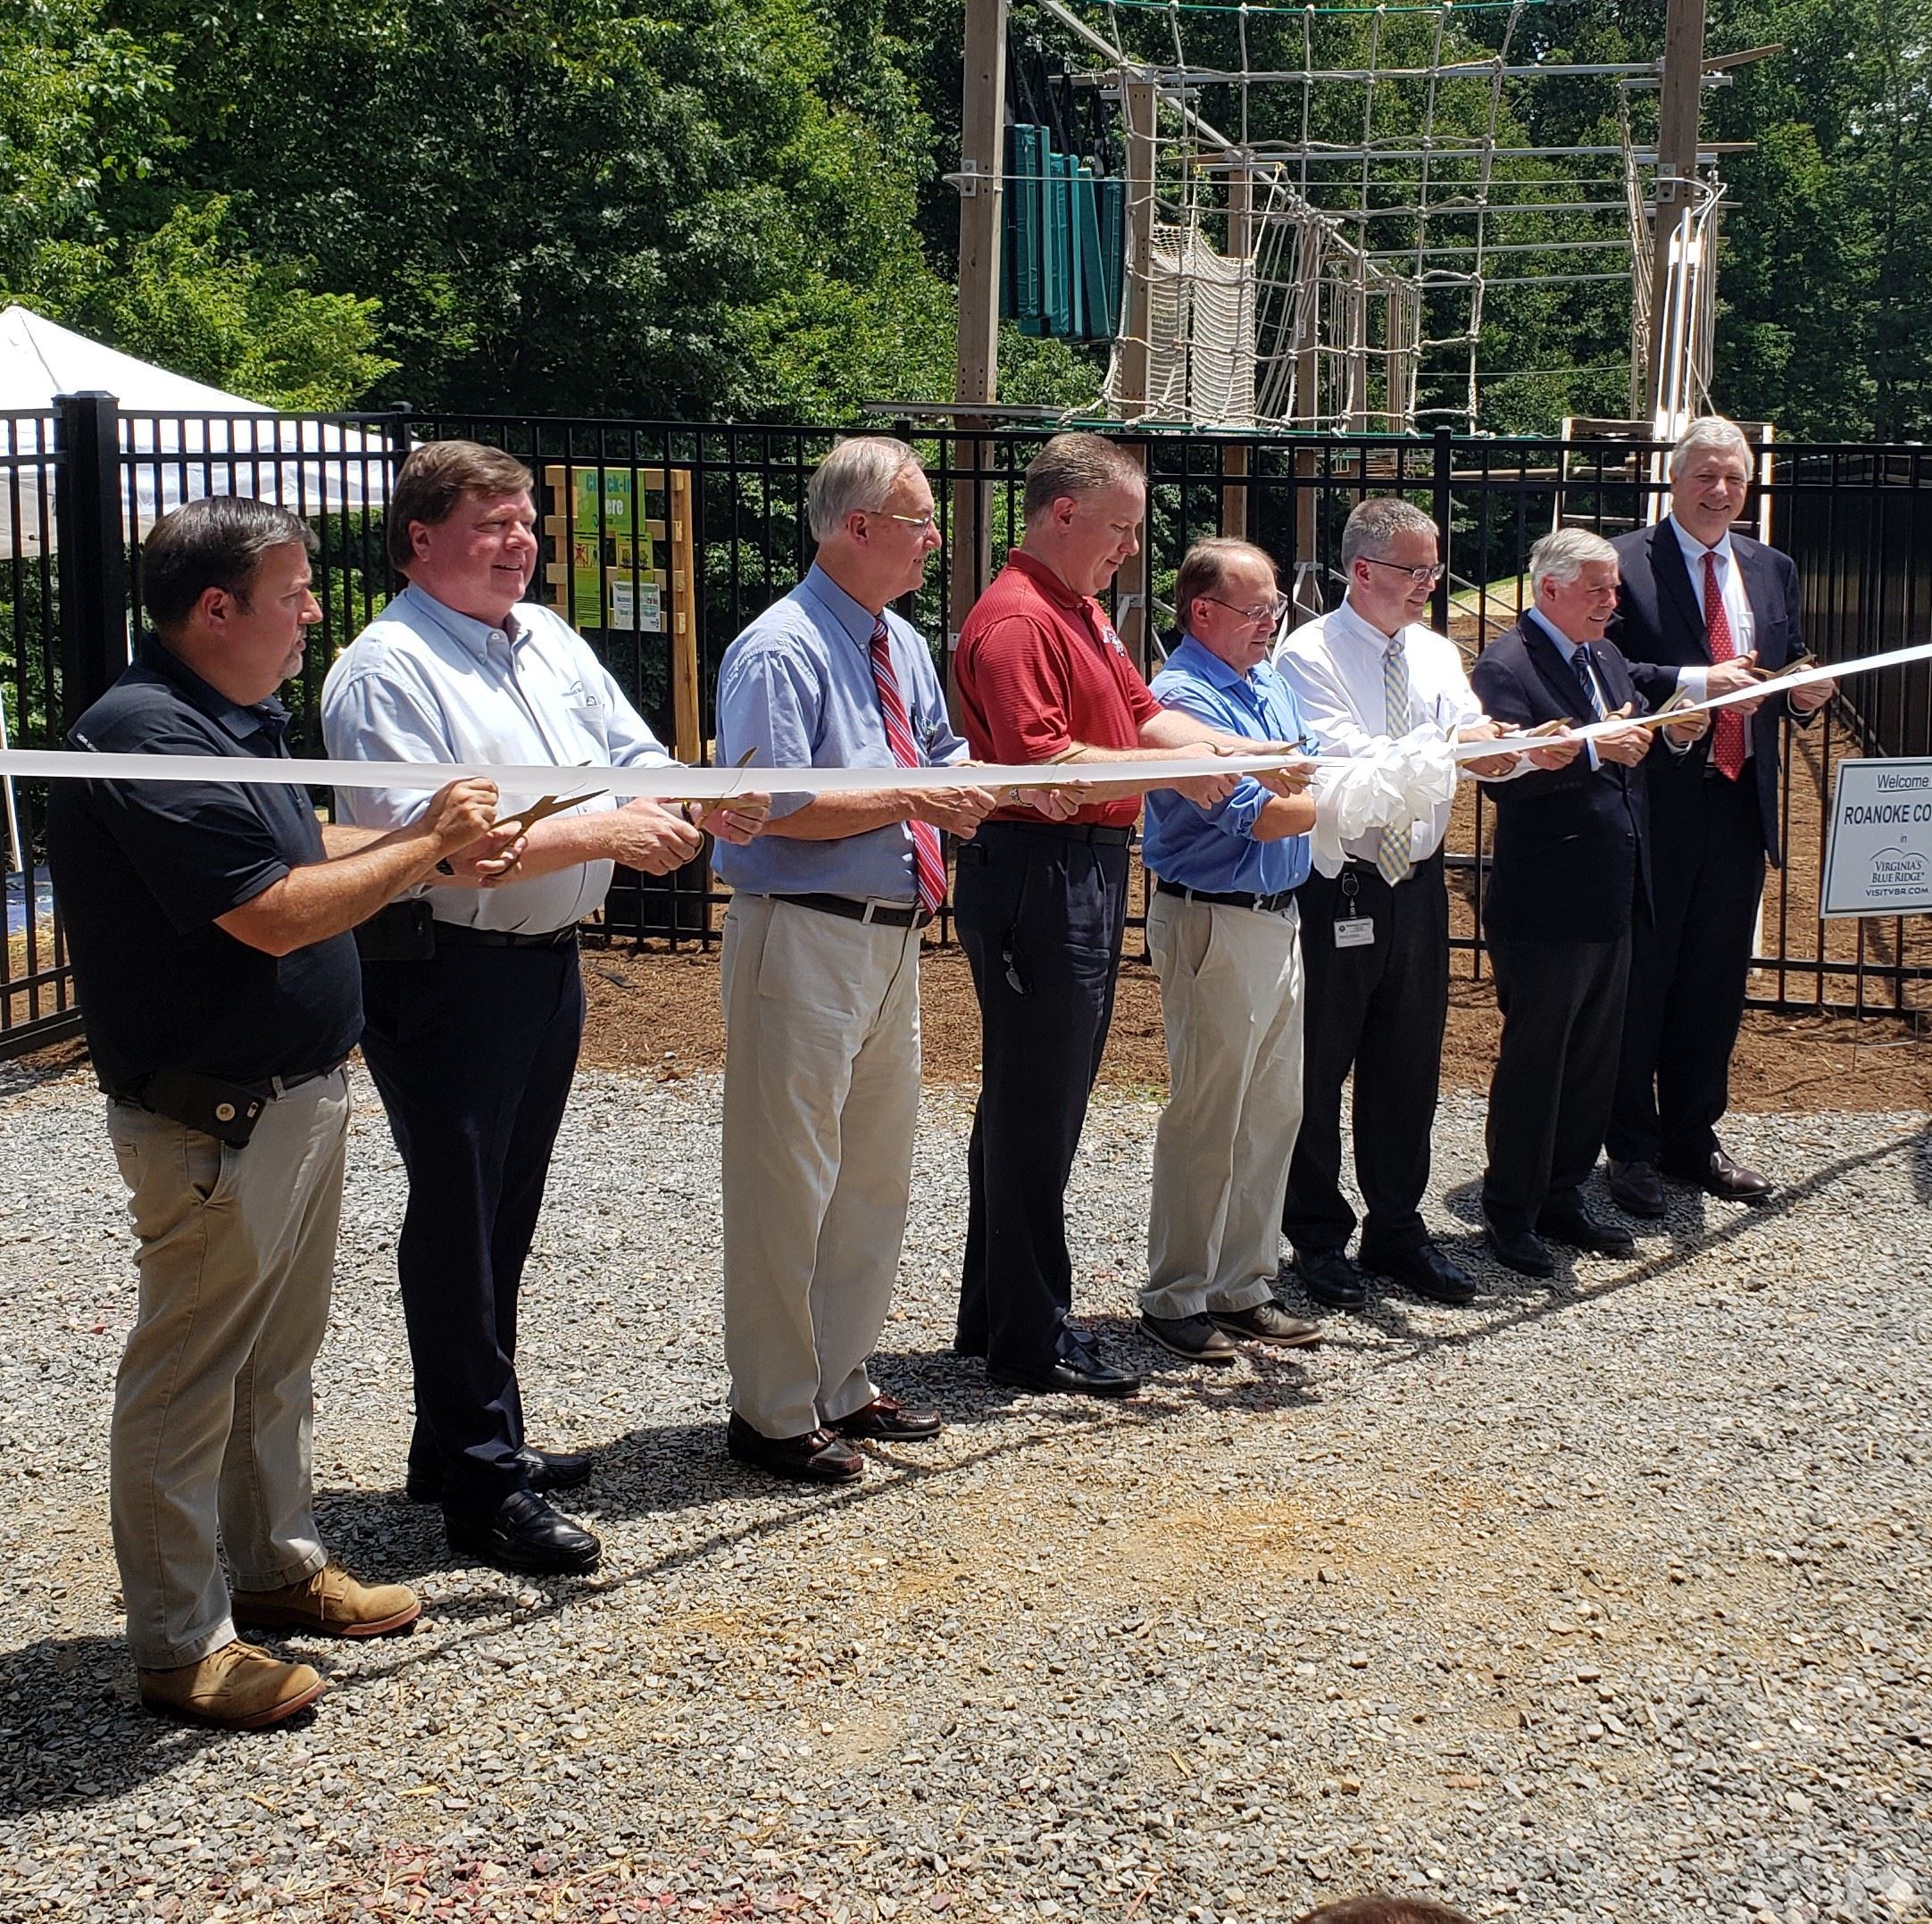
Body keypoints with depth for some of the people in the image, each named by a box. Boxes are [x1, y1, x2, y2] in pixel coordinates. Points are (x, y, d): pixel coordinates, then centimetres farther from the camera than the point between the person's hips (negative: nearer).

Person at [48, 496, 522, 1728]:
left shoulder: (241, 722, 10)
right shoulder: (149, 739, -22)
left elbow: (299, 849, 20)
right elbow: (273, 912, -27)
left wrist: (441, 846, 4)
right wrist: (424, 845, -16)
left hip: (300, 1093, 10)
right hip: (211, 1118, -10)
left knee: (282, 1354, 21)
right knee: (190, 1375, 1)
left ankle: (280, 1566, 37)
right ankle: (181, 1645, 12)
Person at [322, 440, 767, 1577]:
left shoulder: (551, 641, 12)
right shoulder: (389, 670, -14)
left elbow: (635, 761, 11)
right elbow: (422, 841, -23)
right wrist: (598, 834, -25)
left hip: (549, 963, 8)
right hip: (445, 978, -8)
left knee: (506, 1217, 17)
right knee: (457, 1222, 0)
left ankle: (473, 1442, 31)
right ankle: (482, 1487, 7)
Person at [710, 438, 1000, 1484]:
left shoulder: (902, 646, 13)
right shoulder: (781, 651, -15)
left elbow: (939, 756, 23)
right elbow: (776, 807, -24)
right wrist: (911, 799, -22)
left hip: (892, 936, 10)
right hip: (805, 937, -9)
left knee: (877, 1173, 18)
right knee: (789, 1180, -1)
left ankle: (841, 1386, 32)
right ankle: (772, 1414, 11)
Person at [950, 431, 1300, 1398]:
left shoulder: (1084, 611, 18)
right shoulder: (1015, 620, -15)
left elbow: (1143, 713, 16)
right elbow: (1039, 761, -24)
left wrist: (1241, 748, 2)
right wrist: (1174, 770, -22)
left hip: (1088, 874, 11)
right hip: (1035, 874, -11)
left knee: (1039, 1103, 16)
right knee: (1036, 1109, -4)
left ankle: (994, 1314, 26)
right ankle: (1031, 1341, 4)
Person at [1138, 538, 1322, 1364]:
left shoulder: (1267, 681, 13)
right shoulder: (1185, 696, -17)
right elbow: (1262, 816, -20)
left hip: (1278, 916, 9)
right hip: (1213, 923, -9)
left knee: (1274, 1111, 12)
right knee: (1207, 1118, -2)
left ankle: (1243, 1286, 22)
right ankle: (1175, 1301, 8)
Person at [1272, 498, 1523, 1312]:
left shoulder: (1437, 655, 10)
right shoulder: (1309, 655, -10)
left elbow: (1479, 750, -2)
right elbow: (1344, 758, -22)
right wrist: (1444, 748, -29)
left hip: (1418, 884, 6)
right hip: (1334, 889, -6)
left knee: (1410, 1068, 14)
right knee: (1317, 1069, 4)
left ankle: (1398, 1229, 28)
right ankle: (1318, 1238, 19)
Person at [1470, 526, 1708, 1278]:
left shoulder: (1606, 660, 14)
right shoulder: (1505, 666, -14)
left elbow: (1632, 749, 20)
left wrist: (1672, 734, 1)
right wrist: (1594, 747, -30)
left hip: (1613, 902, 9)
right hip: (1544, 906, -8)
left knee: (1594, 1060, 15)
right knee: (1531, 1061, 3)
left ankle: (1563, 1197, 28)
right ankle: (1511, 1212, 15)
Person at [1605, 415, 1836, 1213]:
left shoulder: (1772, 569, 13)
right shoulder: (1625, 563, -7)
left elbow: (1784, 676, 19)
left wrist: (1804, 695, -3)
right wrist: (1695, 682, -25)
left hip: (1739, 807, 6)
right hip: (1655, 806, -6)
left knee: (1715, 983, 14)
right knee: (1638, 982, 4)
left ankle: (1692, 1139, 26)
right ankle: (1632, 1147, 16)